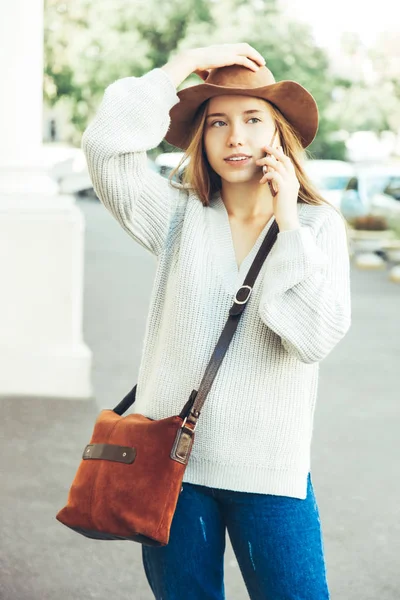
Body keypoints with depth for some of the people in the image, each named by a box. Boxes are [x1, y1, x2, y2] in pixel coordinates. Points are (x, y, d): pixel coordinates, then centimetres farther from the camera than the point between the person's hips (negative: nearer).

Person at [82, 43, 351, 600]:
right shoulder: (180, 216, 2)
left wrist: (286, 222, -12)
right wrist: (187, 61, -9)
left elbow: (315, 337, -14)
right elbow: (106, 143, -13)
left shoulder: (318, 225, -1)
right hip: (173, 456, 1)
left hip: (270, 468, -1)